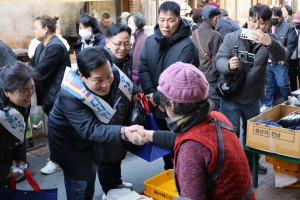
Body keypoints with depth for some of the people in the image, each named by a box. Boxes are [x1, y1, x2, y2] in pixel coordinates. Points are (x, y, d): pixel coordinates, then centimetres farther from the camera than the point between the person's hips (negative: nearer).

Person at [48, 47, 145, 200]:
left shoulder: (114, 75, -25)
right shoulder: (69, 96, -40)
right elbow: (89, 130, -45)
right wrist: (123, 133, -59)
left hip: (91, 138, 6)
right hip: (68, 141, -6)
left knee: (91, 174, 24)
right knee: (78, 183, 3)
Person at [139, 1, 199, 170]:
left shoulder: (187, 46, -20)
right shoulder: (151, 41, 1)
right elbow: (143, 69, -1)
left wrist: (158, 97, -18)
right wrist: (152, 95, -14)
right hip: (157, 107, 7)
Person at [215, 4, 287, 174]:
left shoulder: (268, 41, -3)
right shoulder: (232, 37, -10)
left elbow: (282, 56, -22)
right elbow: (219, 60, -15)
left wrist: (269, 42, -43)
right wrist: (228, 64, -39)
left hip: (253, 98, 4)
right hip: (231, 97, -3)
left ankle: (250, 160, 43)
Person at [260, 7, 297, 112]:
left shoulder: (288, 28, -2)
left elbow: (291, 44, -6)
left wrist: (284, 59, -11)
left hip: (279, 62, -4)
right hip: (267, 62, 4)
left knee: (282, 84, -5)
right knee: (267, 84, 12)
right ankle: (267, 104, 26)